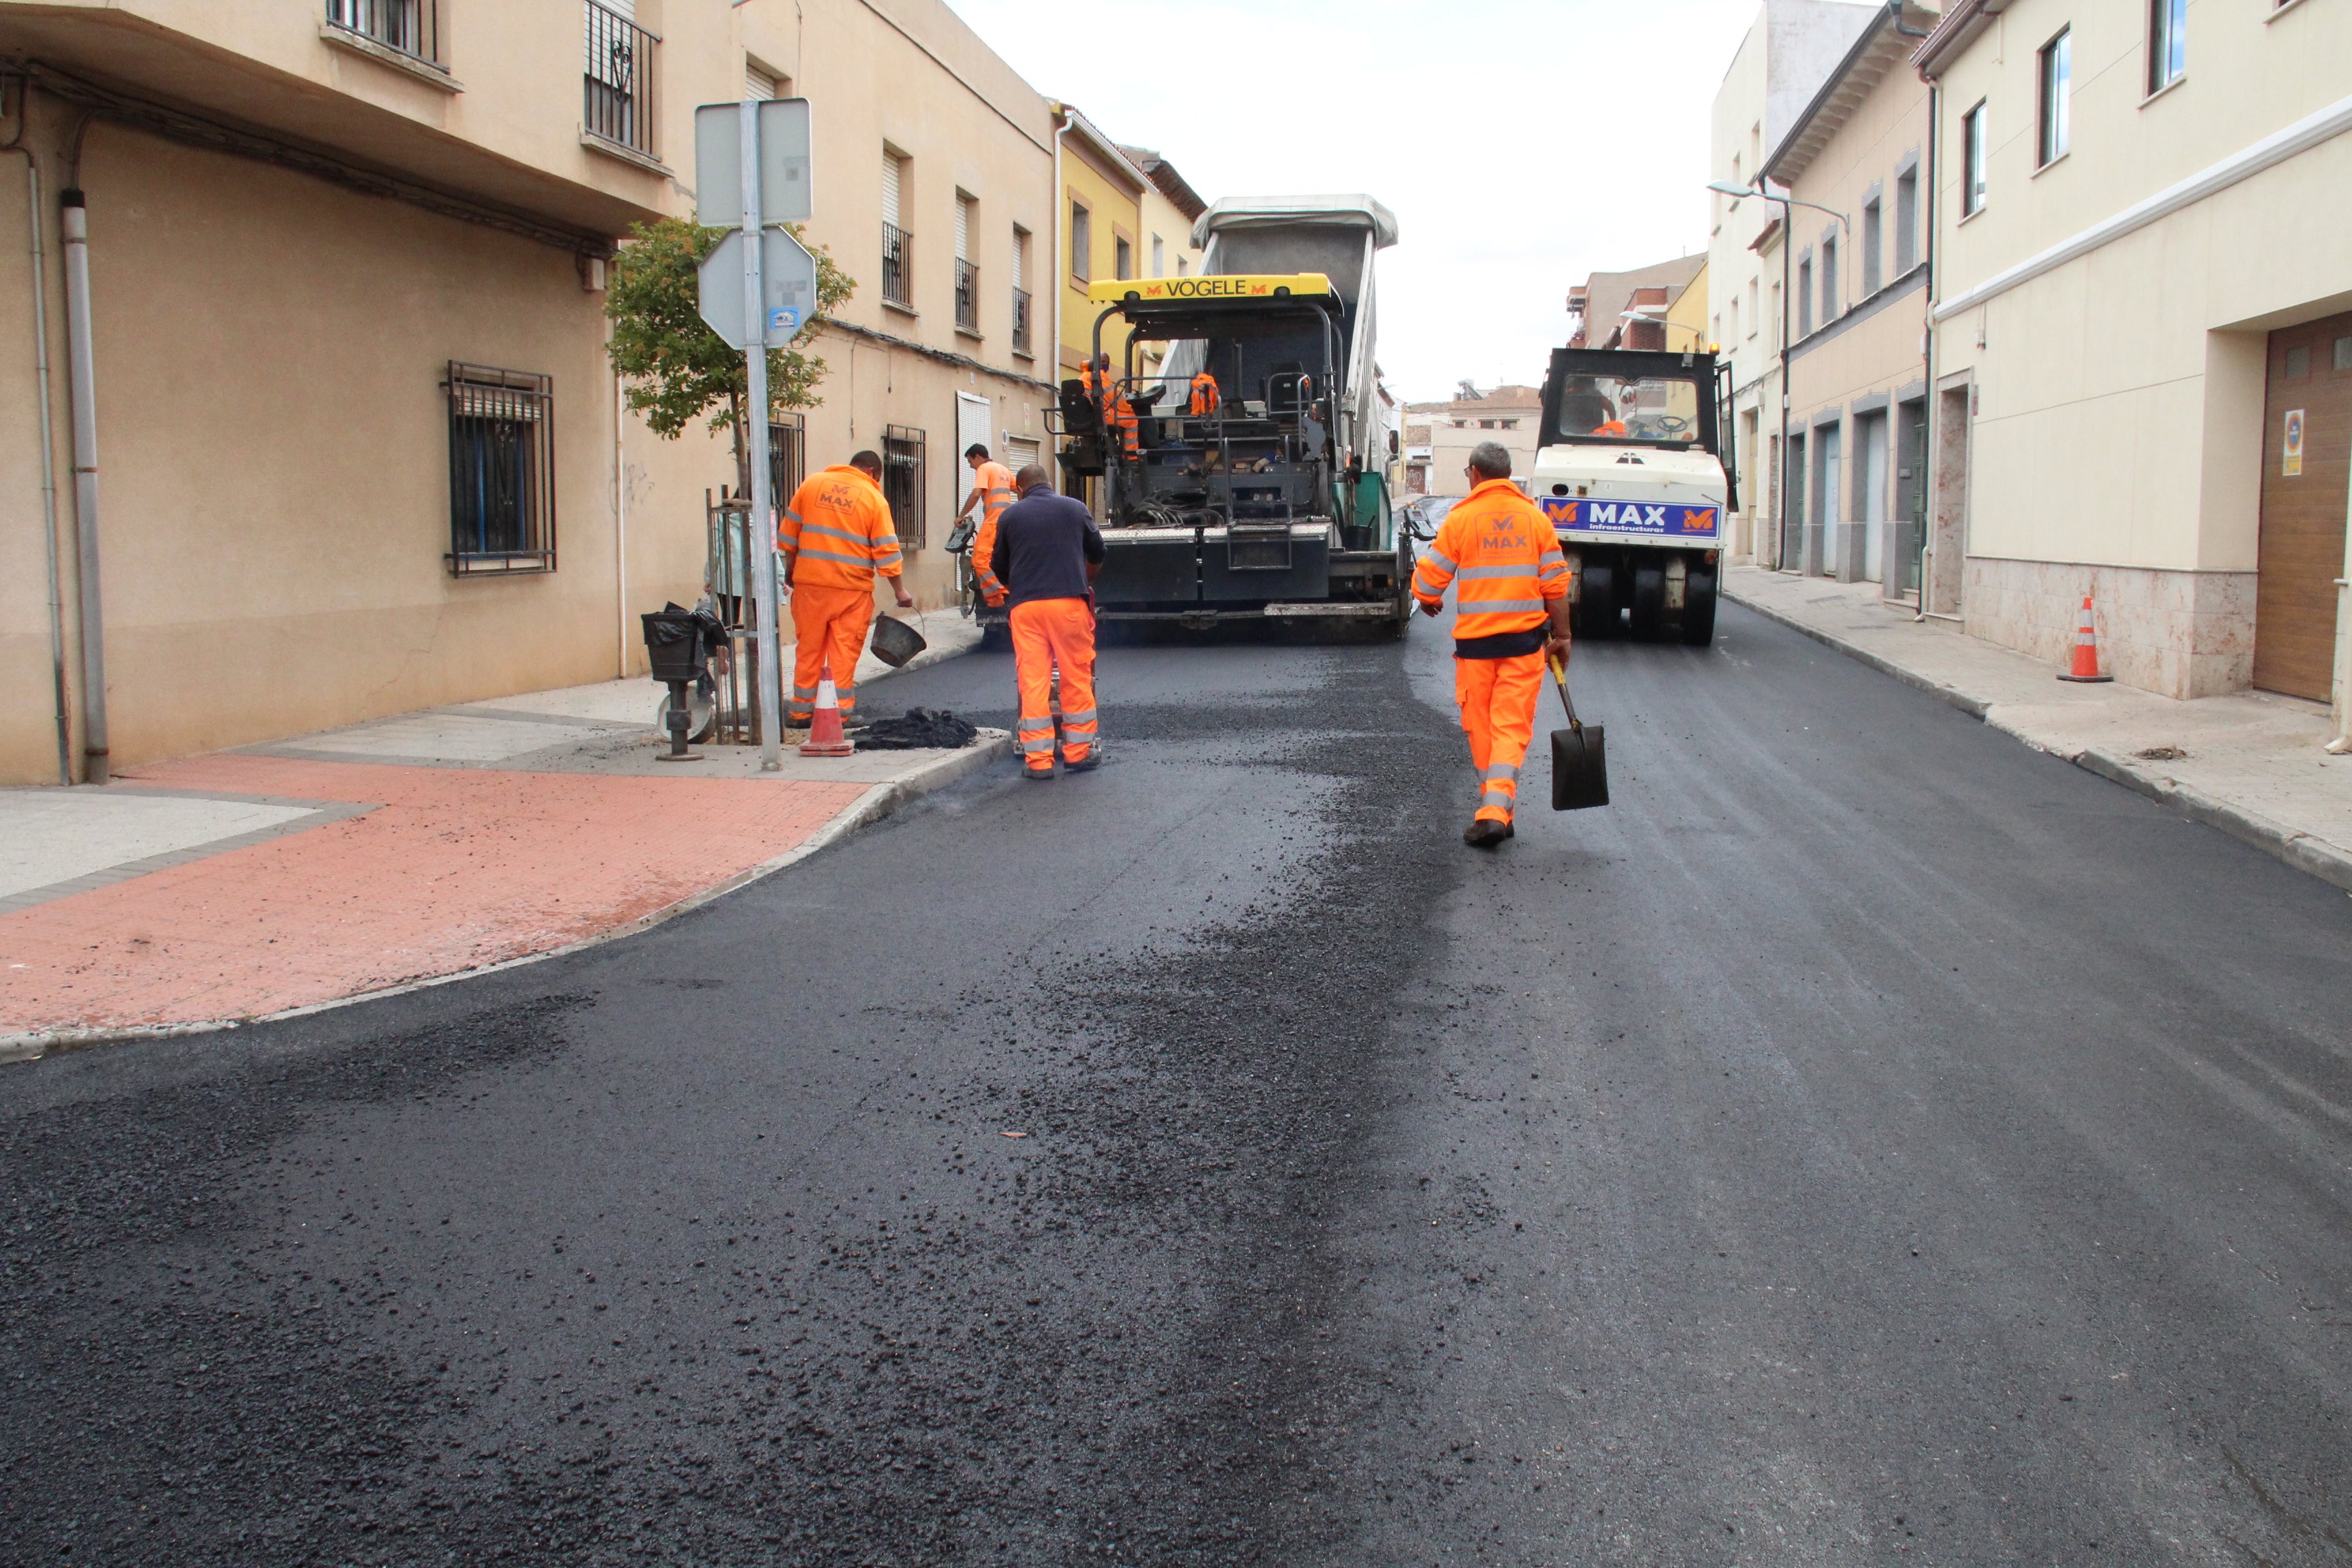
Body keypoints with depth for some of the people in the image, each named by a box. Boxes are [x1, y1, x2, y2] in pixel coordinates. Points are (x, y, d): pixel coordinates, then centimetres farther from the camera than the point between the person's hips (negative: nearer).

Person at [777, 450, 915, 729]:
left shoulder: (812, 484, 6)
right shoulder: (874, 498, -2)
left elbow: (789, 531, 8)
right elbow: (887, 551, -5)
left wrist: (790, 569, 18)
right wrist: (900, 591, 1)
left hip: (810, 581, 2)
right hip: (852, 588, -2)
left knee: (808, 648, 10)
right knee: (845, 651, 4)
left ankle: (801, 710, 15)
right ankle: (840, 711, 4)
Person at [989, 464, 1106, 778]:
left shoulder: (1010, 516, 9)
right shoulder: (1075, 508, 9)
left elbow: (1000, 569, 17)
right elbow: (1097, 555, 20)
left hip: (1026, 605, 0)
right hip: (1069, 602, 0)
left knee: (1032, 681, 2)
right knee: (1077, 678, 8)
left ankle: (1038, 760, 1)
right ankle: (1079, 752, 13)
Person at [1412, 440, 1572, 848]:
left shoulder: (1460, 518, -5)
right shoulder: (1536, 519, 2)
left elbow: (1428, 580, -3)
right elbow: (1556, 586, 2)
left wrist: (1429, 602, 20)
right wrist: (1561, 636, 12)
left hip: (1475, 641, -1)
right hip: (1525, 640, 1)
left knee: (1481, 727, 12)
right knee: (1513, 727, 0)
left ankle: (1494, 808, 21)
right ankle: (1497, 811, -14)